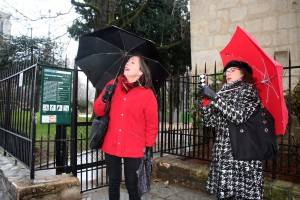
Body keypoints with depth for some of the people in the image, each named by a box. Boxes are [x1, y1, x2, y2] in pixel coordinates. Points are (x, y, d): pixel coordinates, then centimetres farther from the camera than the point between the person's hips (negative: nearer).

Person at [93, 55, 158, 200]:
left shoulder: (147, 94, -6)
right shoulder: (112, 85, 3)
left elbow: (152, 124, -1)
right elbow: (98, 111, 7)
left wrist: (149, 146, 2)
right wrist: (104, 97, -12)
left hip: (134, 148, -3)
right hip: (111, 145, 3)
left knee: (132, 185, 9)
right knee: (113, 182, 17)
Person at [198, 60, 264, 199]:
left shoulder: (248, 89, 2)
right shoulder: (224, 93, 17)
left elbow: (239, 116, -17)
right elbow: (210, 121, 11)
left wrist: (214, 97, -16)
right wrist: (206, 98, -1)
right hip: (223, 151, 5)